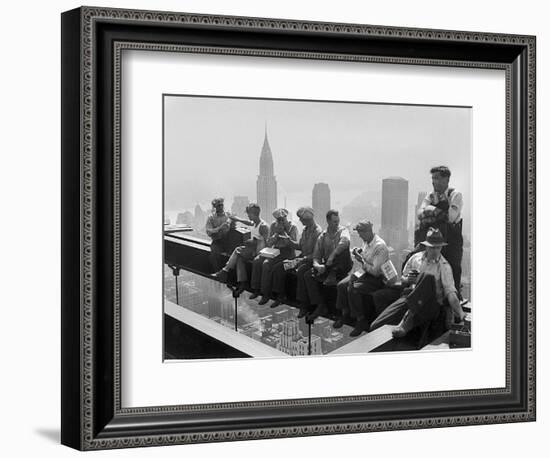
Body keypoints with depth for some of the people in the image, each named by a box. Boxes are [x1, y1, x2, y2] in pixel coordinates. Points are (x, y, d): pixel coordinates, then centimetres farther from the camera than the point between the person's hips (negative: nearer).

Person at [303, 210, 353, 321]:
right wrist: (317, 265, -19)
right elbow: (316, 256, 5)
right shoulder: (322, 237, 7)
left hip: (341, 266, -4)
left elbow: (345, 241, -30)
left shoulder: (343, 231, -4)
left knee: (343, 248, -31)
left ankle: (334, 275, -18)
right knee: (308, 276, -18)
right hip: (327, 266, 4)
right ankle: (320, 306, -18)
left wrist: (332, 255, -33)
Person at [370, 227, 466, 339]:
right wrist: (408, 279, -2)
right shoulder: (415, 258, 13)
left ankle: (407, 319, -34)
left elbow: (450, 292, -7)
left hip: (432, 303, -2)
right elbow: (403, 280, 22)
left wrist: (461, 314, -20)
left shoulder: (444, 266, 2)